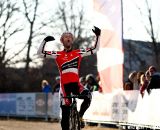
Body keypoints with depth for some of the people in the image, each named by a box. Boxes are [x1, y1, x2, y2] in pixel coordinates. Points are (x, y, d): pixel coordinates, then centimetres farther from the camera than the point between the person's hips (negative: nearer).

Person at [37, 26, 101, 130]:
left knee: (88, 96, -28)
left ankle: (80, 116, -3)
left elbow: (95, 49, 10)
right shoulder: (58, 55, 4)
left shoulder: (78, 53, 8)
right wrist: (45, 41, -13)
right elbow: (40, 52, 1)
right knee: (65, 113, -2)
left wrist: (98, 36, 0)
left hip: (76, 83, 1)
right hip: (65, 85, -1)